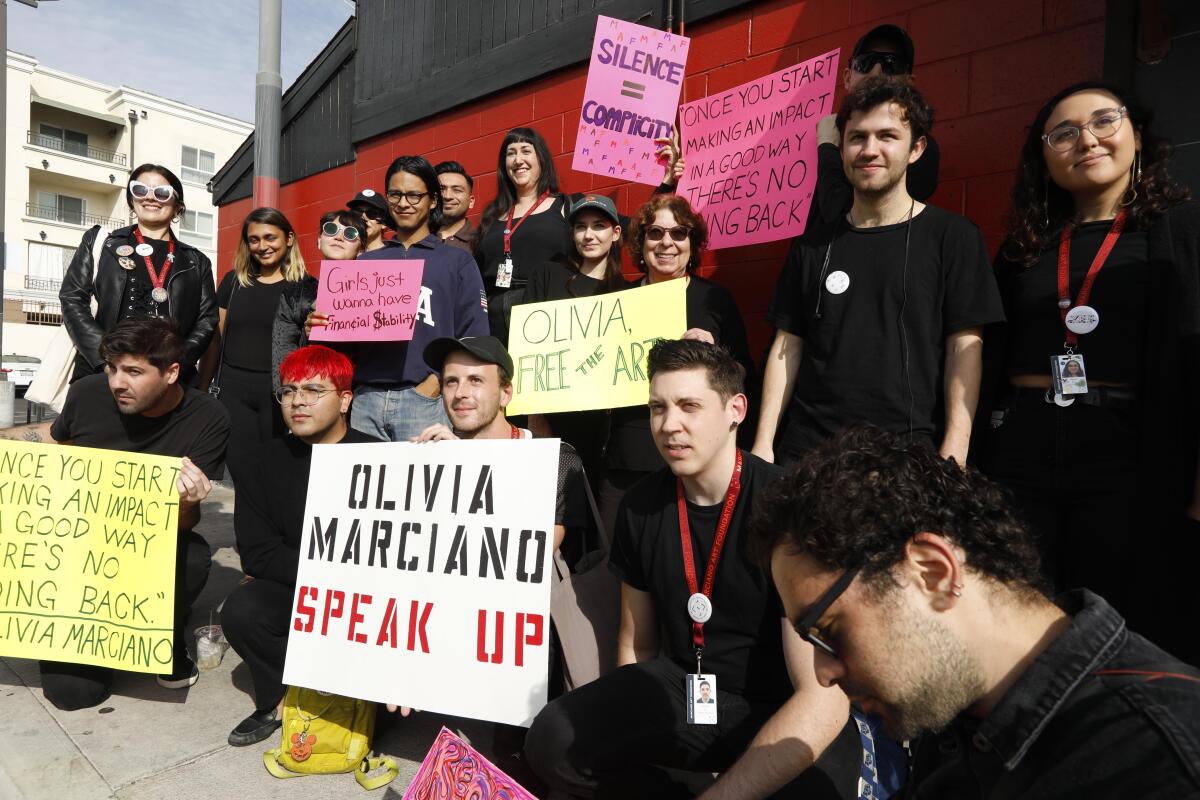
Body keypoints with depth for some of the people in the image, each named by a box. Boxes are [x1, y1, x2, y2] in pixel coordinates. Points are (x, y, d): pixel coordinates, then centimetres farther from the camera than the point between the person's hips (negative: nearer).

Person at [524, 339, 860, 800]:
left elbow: (825, 696, -22)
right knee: (552, 740, -20)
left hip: (786, 710, -3)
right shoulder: (641, 506, -1)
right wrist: (620, 736, 3)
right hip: (683, 685, 4)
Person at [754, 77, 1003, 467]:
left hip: (910, 452, -2)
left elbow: (965, 348, -4)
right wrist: (763, 444, 0)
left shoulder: (952, 236, 1)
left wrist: (953, 455, -13)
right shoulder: (812, 245, 9)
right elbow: (787, 347, 7)